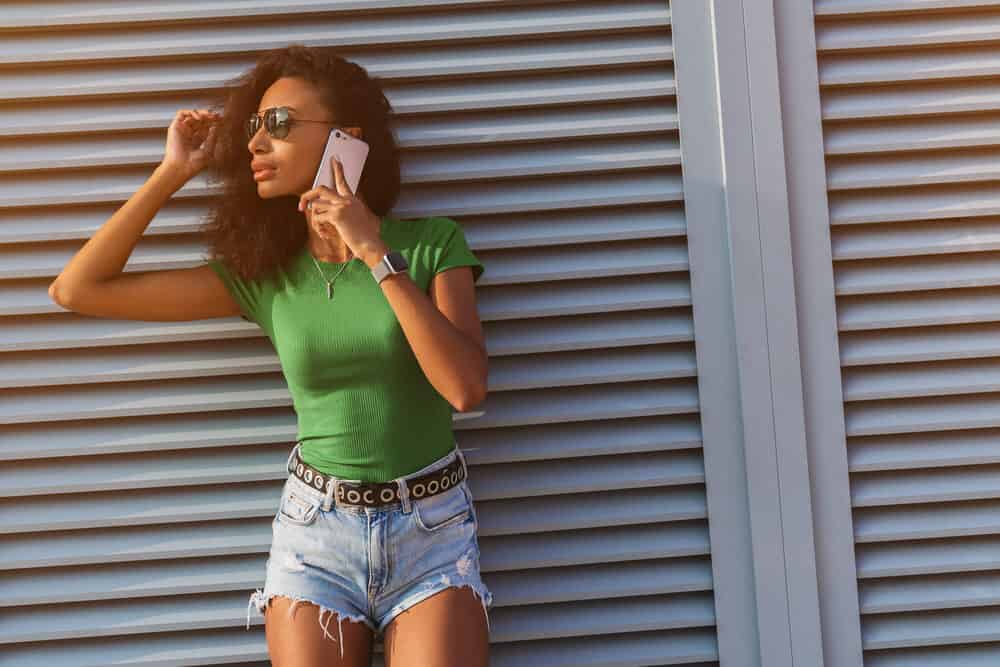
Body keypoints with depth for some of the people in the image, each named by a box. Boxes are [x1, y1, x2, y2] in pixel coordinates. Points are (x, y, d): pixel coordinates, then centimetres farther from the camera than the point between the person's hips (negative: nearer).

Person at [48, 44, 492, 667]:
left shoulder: (432, 242, -4)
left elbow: (466, 388, -17)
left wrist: (378, 255, -18)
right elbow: (77, 289, 2)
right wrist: (174, 172, -1)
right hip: (317, 530, 2)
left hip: (433, 528, -2)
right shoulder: (262, 273, 2)